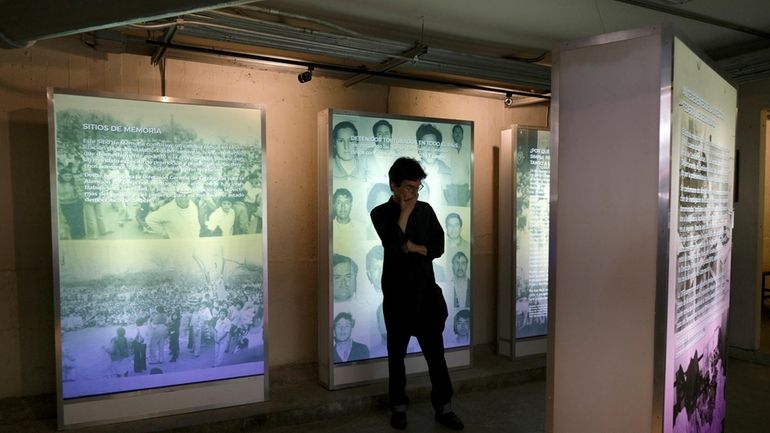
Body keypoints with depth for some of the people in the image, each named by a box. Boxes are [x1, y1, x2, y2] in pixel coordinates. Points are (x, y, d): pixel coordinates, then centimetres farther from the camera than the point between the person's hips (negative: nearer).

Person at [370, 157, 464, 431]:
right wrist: (404, 212, -14)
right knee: (397, 353, 9)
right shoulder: (381, 213, -3)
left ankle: (443, 407, 17)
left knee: (435, 351, 6)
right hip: (397, 295, -2)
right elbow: (392, 245, -20)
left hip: (427, 292, 2)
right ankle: (398, 407, 23)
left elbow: (439, 247, 2)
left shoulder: (426, 210, 6)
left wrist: (415, 248, -13)